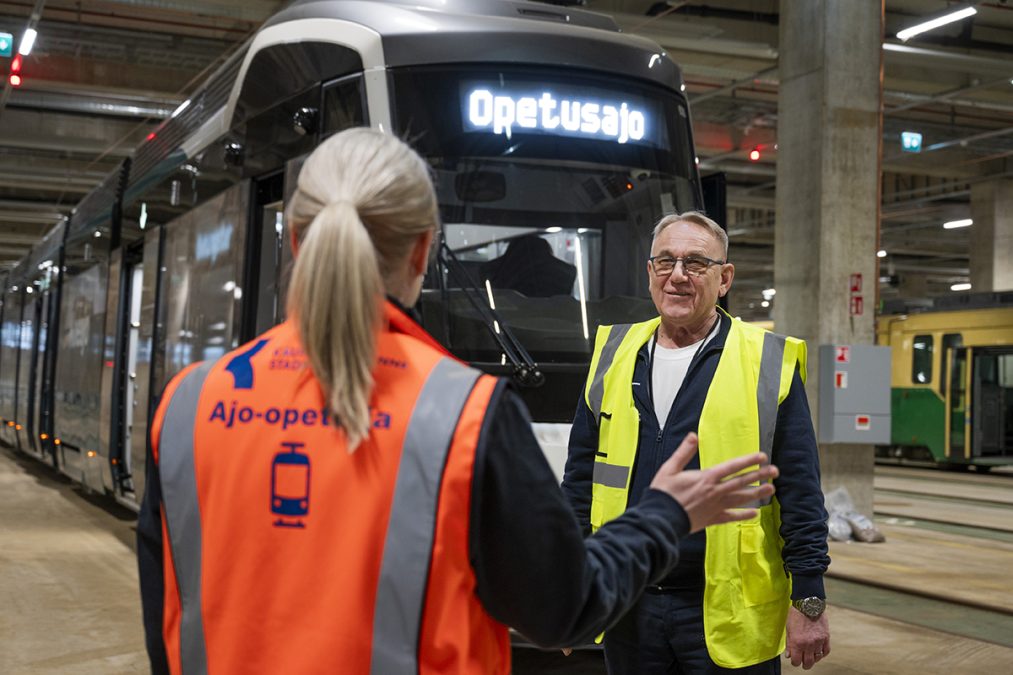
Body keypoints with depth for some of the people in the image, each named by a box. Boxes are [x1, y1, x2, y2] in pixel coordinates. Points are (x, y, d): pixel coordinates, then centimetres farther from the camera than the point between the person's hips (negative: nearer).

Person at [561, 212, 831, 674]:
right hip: (626, 612, 3)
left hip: (729, 617, -3)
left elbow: (801, 497, -3)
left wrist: (808, 603, -6)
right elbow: (579, 480, 12)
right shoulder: (614, 355, 8)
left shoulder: (767, 363, -2)